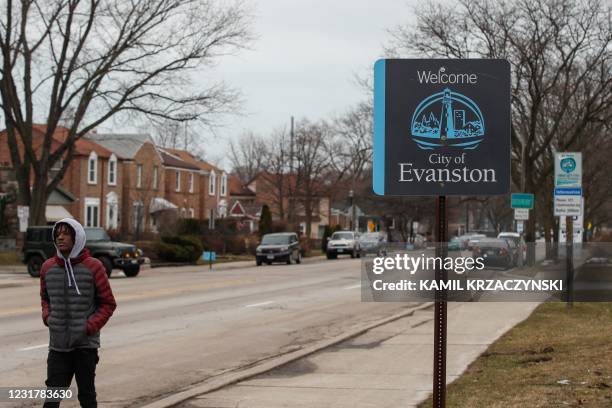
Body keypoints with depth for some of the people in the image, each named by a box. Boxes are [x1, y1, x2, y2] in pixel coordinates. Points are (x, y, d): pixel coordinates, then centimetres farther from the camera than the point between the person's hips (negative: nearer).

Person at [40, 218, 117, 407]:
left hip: (86, 344, -3)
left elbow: (108, 303, -1)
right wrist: (47, 317, 1)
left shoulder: (93, 267, -7)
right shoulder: (48, 267, 3)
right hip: (58, 345, 3)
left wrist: (90, 327, -12)